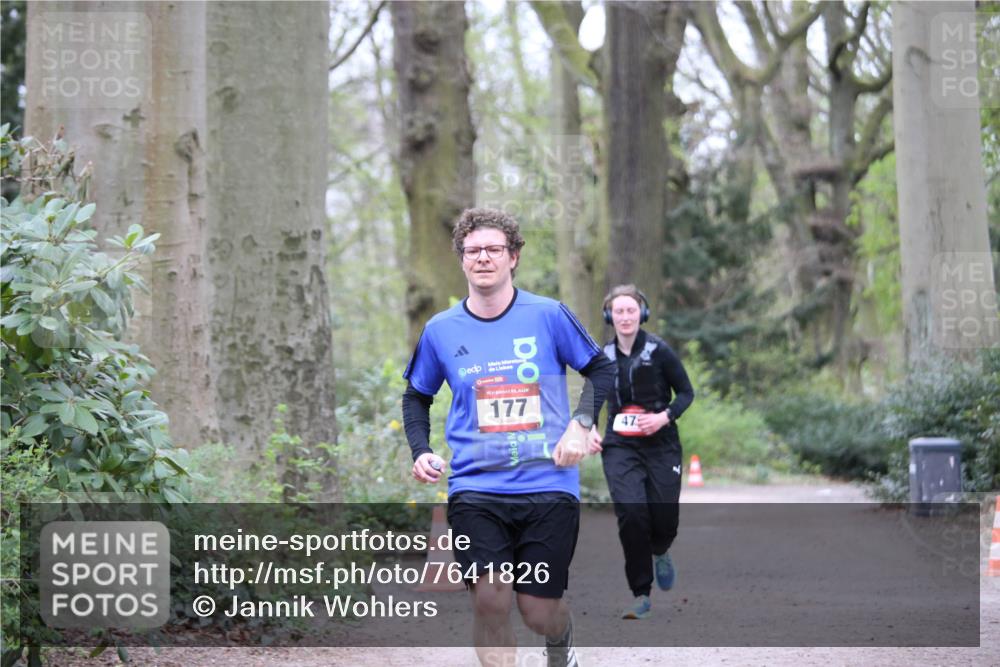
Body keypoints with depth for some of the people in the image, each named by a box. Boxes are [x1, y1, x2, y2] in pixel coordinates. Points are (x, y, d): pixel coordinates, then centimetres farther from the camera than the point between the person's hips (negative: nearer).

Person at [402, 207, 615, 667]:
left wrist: (580, 425, -6)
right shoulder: (441, 330, 5)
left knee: (538, 610, 2)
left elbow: (602, 370, 9)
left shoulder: (548, 316, -1)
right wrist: (421, 451, 5)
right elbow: (416, 396, 20)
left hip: (548, 487, -1)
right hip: (475, 488, 1)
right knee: (490, 598, -17)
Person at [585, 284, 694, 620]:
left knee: (664, 515, -5)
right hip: (619, 445, 1)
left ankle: (660, 551, 36)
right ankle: (641, 595, -7)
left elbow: (686, 392, 1)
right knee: (631, 512, -18)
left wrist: (665, 416, -15)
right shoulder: (604, 356, 4)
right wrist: (590, 430, 5)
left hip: (660, 444, -1)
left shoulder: (659, 350, -6)